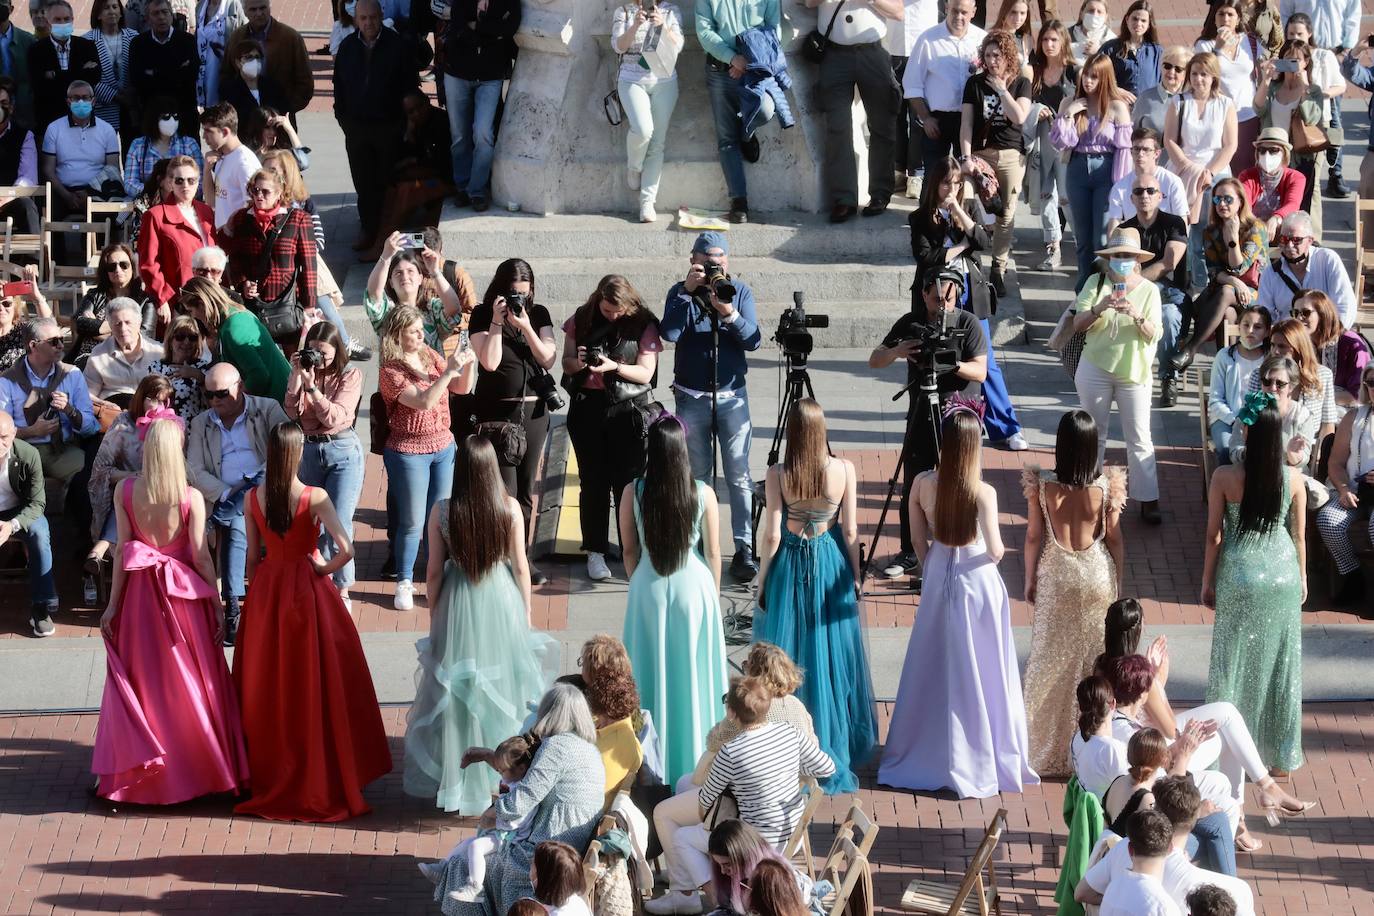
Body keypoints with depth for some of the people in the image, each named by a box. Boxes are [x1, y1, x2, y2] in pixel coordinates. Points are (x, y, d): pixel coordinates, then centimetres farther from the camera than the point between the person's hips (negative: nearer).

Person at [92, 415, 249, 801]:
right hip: (184, 595, -1)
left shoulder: (125, 491, -9)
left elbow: (122, 551, -5)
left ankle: (137, 773, 16)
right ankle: (200, 767, 17)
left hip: (140, 592, 1)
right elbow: (201, 556, -10)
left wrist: (113, 605, 2)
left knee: (143, 681, 11)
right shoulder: (191, 497, -13)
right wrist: (217, 605, 1)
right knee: (191, 681, 10)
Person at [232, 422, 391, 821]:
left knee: (268, 683, 14)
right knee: (313, 683, 6)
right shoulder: (314, 498, -16)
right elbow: (346, 549, -24)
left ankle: (267, 773, 23)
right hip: (307, 590, -3)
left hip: (267, 589, 3)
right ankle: (318, 779, 11)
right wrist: (325, 568, -5)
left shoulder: (253, 498, -6)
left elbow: (252, 555, 2)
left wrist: (256, 591, 15)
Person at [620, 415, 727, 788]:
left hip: (649, 588, 1)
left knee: (654, 672, 14)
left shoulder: (633, 493, -14)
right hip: (694, 586, -1)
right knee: (692, 670, 14)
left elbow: (630, 551, -4)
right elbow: (713, 552, -5)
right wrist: (714, 594, 11)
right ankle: (693, 754, 25)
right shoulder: (703, 494, -15)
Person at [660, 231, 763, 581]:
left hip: (732, 396, 0)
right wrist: (687, 292, -22)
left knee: (739, 476, -5)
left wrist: (729, 314, -24)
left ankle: (744, 548, -4)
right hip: (691, 398, 0)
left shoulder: (740, 291, 0)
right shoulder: (681, 293, -1)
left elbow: (753, 341, -8)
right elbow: (669, 333, -18)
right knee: (697, 477, 9)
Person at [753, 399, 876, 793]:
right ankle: (835, 746, 26)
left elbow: (771, 535, -12)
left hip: (788, 568, -1)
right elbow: (851, 531, -6)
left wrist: (762, 583, 1)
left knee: (787, 659, 10)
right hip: (831, 567, 1)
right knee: (831, 655, 15)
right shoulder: (844, 470, -13)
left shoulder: (778, 475, -16)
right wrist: (854, 577, 7)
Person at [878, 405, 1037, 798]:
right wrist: (997, 550, 2)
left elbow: (919, 540, 0)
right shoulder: (984, 494, -23)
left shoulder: (923, 484, -12)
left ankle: (928, 754, 31)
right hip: (978, 582, -4)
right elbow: (995, 550, -22)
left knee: (934, 666, 18)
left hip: (938, 578, 4)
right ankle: (978, 761, 19)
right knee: (977, 672, 9)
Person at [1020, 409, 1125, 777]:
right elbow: (1115, 540, -6)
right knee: (1095, 662, 12)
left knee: (1052, 664, 12)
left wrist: (1030, 580, 7)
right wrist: (1118, 583, 7)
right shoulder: (1105, 487, -14)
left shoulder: (1042, 485, -15)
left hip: (1056, 577, 0)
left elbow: (1033, 538, -6)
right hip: (1096, 576, 0)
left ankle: (1049, 750, 20)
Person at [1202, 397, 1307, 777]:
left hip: (1238, 578, -2)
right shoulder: (1294, 478, -12)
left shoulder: (1224, 477, -17)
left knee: (1234, 663, 13)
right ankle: (1281, 755, 24)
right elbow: (1299, 535, -1)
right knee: (1279, 664, 14)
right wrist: (1302, 576, 15)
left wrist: (1208, 581, 4)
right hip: (1282, 575, 2)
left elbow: (1214, 535, -9)